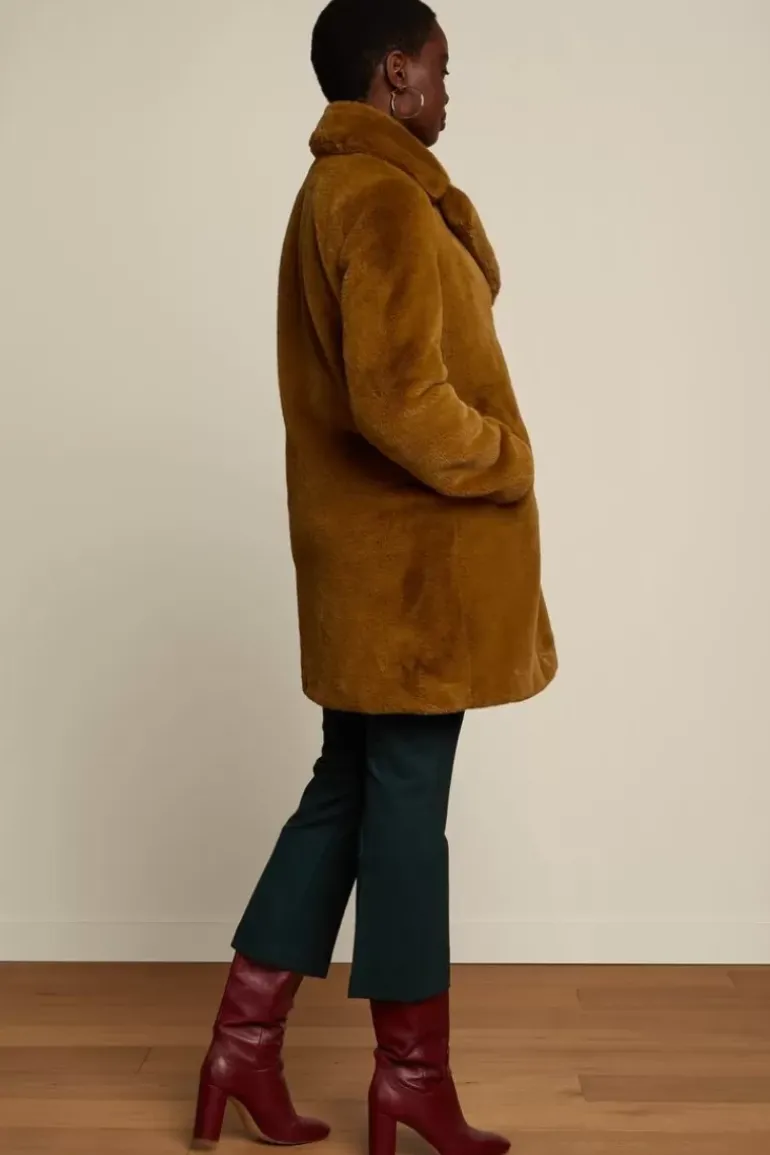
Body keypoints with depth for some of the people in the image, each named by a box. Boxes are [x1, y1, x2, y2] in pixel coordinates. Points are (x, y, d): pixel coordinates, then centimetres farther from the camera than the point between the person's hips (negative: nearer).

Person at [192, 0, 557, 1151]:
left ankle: (244, 1046, 22)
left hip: (368, 552, 10)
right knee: (407, 807, 0)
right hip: (411, 560, -10)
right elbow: (400, 397, -24)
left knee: (348, 793, 14)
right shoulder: (385, 197, -15)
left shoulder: (332, 192, 17)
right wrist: (505, 463, -10)